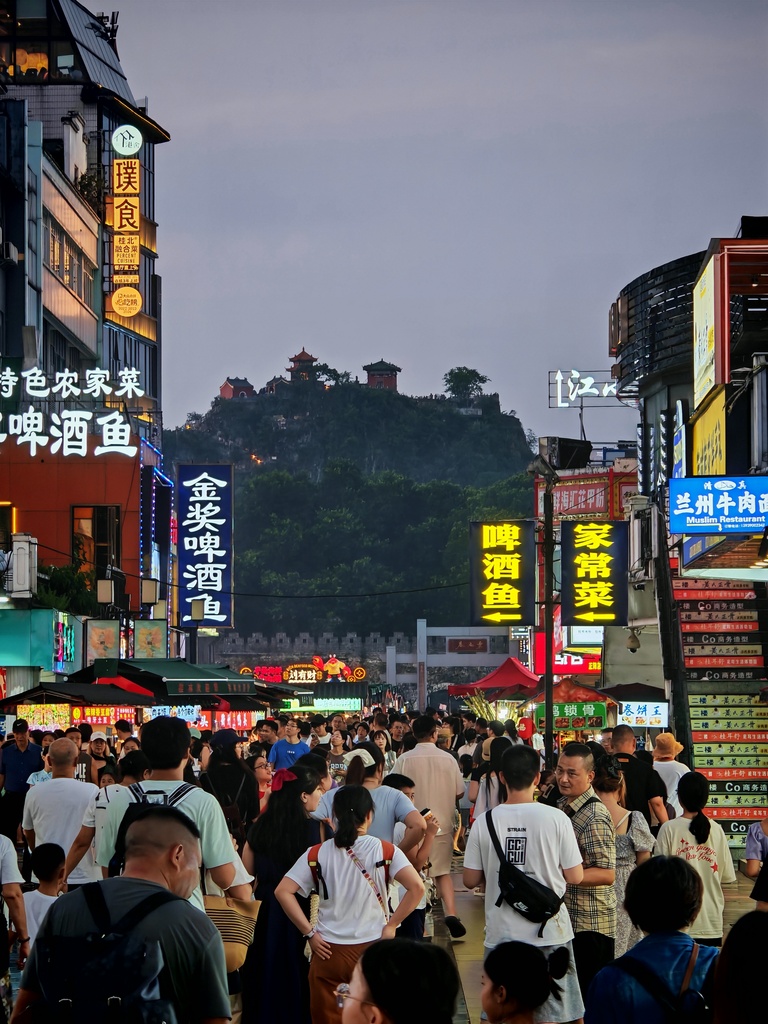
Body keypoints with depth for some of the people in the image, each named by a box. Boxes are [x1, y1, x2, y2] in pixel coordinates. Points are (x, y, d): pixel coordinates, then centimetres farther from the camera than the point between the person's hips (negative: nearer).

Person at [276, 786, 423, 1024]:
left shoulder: (318, 853, 1)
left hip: (328, 951, 1)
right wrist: (391, 925, -5)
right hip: (373, 950, -1)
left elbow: (283, 891, -5)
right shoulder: (384, 850, -3)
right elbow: (416, 887, -15)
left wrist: (309, 932, -2)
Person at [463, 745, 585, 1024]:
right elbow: (574, 877, -4)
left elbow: (470, 880, 1)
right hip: (549, 932, -1)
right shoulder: (556, 818, -9)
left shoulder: (484, 822, -5)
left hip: (502, 935, 1)